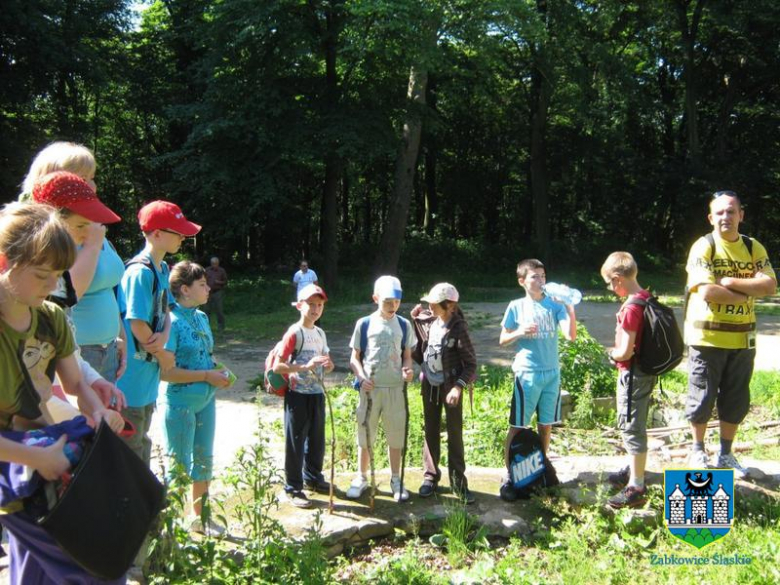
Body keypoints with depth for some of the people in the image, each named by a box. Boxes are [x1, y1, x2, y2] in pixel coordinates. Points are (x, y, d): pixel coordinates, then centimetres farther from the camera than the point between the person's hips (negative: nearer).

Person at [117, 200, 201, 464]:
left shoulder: (162, 269, 8)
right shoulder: (141, 272, -20)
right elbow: (137, 324, -22)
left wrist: (164, 336, -11)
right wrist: (164, 355, -9)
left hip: (149, 374, 9)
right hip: (133, 373, -9)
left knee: (142, 442, 22)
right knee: (131, 447, 3)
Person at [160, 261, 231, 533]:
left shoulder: (202, 317, 7)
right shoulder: (172, 321, -17)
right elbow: (166, 371, -23)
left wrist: (218, 373, 1)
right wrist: (206, 375, -19)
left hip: (205, 400, 8)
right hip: (180, 402, -8)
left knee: (204, 459, 18)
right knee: (179, 464, 3)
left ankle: (198, 515, 35)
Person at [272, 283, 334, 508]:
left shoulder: (320, 333, 9)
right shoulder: (294, 333, -13)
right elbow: (277, 367, -18)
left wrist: (328, 366, -4)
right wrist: (306, 366, -28)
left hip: (317, 393, 7)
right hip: (298, 394, -7)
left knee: (317, 439, 17)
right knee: (296, 441, 3)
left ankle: (313, 477, 36)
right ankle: (293, 489, 14)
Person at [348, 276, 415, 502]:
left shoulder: (403, 325, 3)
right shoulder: (364, 324, -2)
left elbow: (407, 355, 9)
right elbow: (355, 358, 2)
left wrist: (408, 369, -12)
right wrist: (362, 378, -14)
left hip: (395, 388, 1)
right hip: (370, 388, -1)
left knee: (396, 436, 8)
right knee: (365, 434, 8)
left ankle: (396, 479, 25)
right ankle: (361, 478, 25)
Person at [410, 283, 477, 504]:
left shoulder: (458, 328, -15)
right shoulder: (427, 322, -1)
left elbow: (471, 364, -13)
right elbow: (418, 351, 6)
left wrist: (458, 386, -26)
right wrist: (414, 320, -3)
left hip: (450, 386, -4)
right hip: (429, 384, 5)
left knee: (455, 434, 4)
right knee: (431, 432, 13)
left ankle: (458, 481, 13)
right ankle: (430, 476, 25)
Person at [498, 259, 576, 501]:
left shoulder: (554, 305, 1)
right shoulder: (516, 307, -2)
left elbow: (571, 335, -10)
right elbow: (502, 340, 3)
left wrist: (569, 306, -18)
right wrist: (520, 332, -15)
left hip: (552, 373, 2)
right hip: (526, 374, -2)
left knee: (546, 425, 13)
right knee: (517, 426, 2)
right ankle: (510, 477, 9)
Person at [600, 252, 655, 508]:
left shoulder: (631, 308, -24)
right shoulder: (647, 298, 5)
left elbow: (626, 352, -25)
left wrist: (611, 353, -5)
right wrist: (618, 352, 11)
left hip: (633, 374, -9)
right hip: (647, 370, 9)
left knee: (632, 428, -1)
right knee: (635, 426, 22)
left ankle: (636, 488, 7)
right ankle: (634, 471, 38)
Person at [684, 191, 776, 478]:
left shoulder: (754, 248, 5)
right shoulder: (703, 247, -9)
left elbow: (769, 286, -8)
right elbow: (706, 292, -20)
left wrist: (729, 282, -18)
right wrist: (747, 293, -11)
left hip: (742, 338, 4)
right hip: (707, 336, -4)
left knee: (737, 400, 12)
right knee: (702, 397, 5)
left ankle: (726, 454, 28)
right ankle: (698, 450, 24)